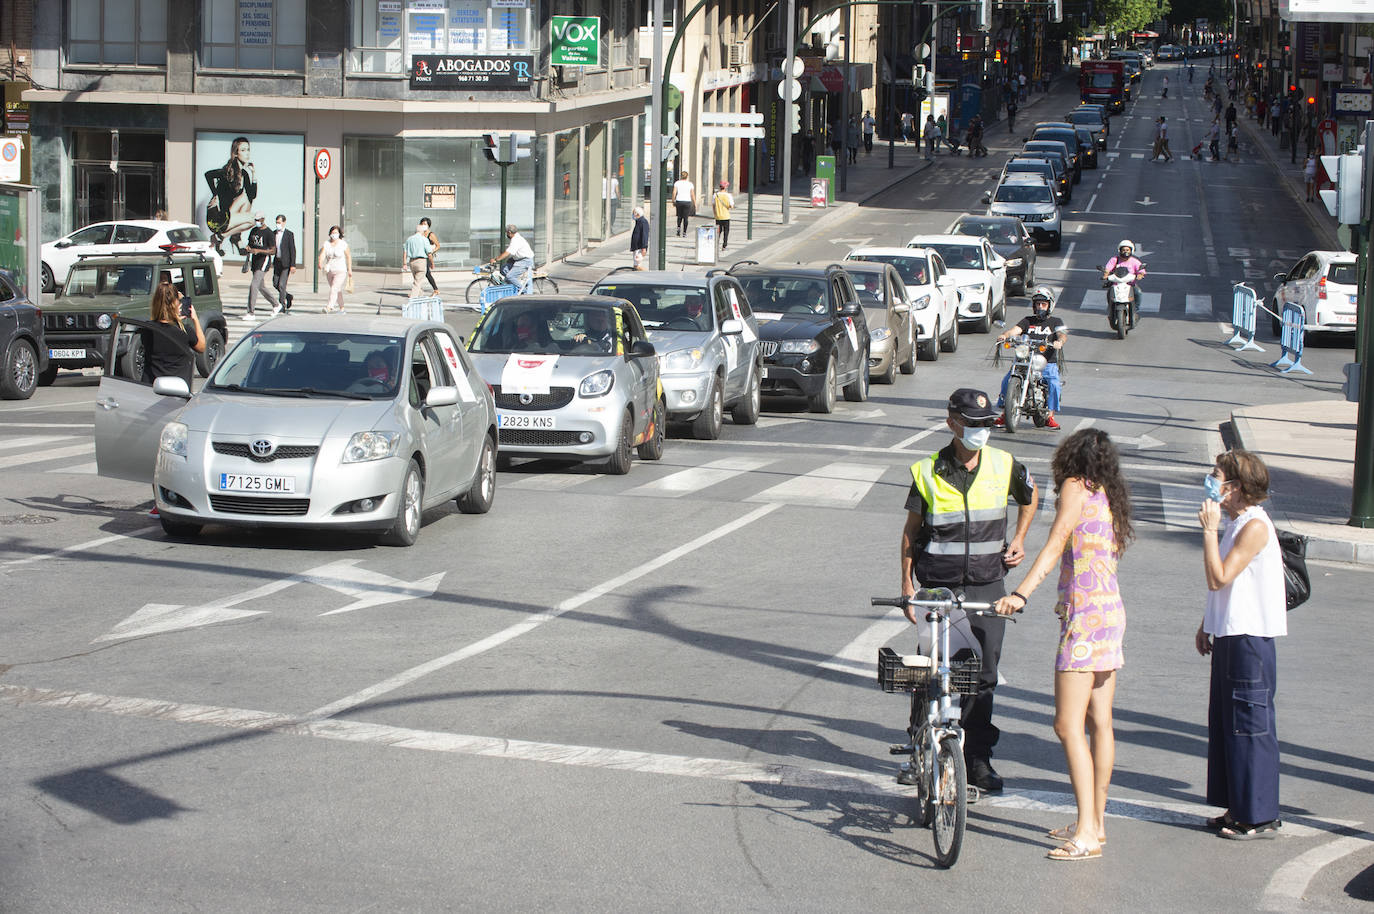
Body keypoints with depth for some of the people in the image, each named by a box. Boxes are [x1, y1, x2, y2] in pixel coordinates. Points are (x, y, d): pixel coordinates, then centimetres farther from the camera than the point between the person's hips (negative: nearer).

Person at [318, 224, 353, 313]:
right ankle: (341, 308, 29)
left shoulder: (343, 244, -5)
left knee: (334, 289, -19)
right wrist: (320, 263, -33)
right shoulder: (326, 244, 1)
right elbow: (322, 255, -12)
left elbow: (348, 256, 3)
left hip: (340, 270, -4)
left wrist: (350, 270, 3)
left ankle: (329, 307, -29)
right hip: (329, 271, 4)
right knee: (338, 290, 16)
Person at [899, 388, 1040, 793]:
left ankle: (978, 758, 8)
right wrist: (907, 583, 2)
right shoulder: (928, 472, -3)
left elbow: (1030, 497, 23)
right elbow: (911, 530, 6)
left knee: (983, 673, 0)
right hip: (938, 587, -1)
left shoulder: (1004, 466, 0)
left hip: (987, 585, 1)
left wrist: (1018, 540, 12)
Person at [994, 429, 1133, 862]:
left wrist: (1020, 594, -25)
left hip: (1085, 613, -9)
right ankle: (1095, 821, 20)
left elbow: (1054, 547, -18)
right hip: (1111, 611, 9)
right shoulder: (1108, 496, 16)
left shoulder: (1075, 489, -7)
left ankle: (1086, 833, -14)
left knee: (1068, 725, -10)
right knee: (1099, 723, 13)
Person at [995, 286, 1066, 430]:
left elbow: (1063, 335, -5)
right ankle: (1005, 414, -12)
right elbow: (1015, 330, 3)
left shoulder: (1055, 322, 14)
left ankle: (1050, 416, -18)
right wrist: (1004, 335, -20)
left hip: (1047, 363, -2)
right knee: (1007, 379, -20)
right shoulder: (1028, 321, 20)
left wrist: (1059, 341, -30)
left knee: (1054, 383, -28)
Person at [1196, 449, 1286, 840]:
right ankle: (1238, 808, 23)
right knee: (1226, 722, 14)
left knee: (1250, 725, -4)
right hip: (1229, 635, 10)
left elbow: (1219, 577, -22)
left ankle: (1260, 817, 2)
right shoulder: (1233, 523, 13)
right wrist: (1208, 624, 22)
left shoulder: (1254, 527, -17)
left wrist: (1209, 530, -19)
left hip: (1250, 639, -10)